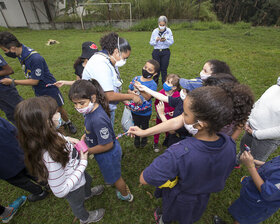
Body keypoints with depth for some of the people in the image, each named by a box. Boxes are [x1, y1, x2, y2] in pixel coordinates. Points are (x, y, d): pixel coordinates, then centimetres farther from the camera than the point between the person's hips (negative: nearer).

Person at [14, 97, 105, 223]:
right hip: (73, 189, -6)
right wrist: (83, 163, -31)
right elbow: (60, 191, -35)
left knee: (87, 180, 37)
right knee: (78, 203, 29)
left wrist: (67, 140, -15)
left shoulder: (49, 136, -25)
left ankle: (88, 194, 73)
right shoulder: (49, 158, -48)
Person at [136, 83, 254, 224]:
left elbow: (144, 180, -37)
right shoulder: (230, 146, -29)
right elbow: (223, 176, -9)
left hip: (178, 199, -3)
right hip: (203, 199, 4)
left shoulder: (178, 155, -49)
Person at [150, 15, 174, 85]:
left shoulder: (169, 31, -1)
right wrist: (156, 40, -19)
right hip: (156, 51, 1)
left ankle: (164, 83, 18)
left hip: (165, 52, 0)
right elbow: (151, 43, 2)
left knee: (164, 68, 3)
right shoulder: (155, 31, 1)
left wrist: (165, 40, -21)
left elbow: (172, 42, -2)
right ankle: (155, 83, 22)